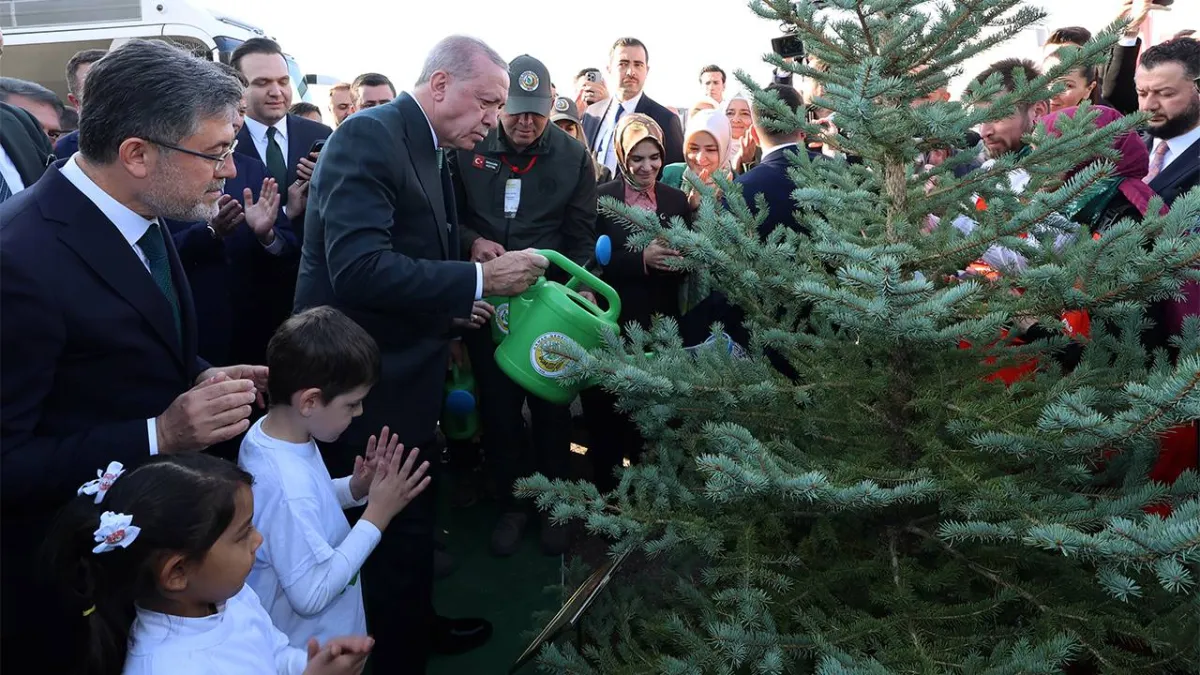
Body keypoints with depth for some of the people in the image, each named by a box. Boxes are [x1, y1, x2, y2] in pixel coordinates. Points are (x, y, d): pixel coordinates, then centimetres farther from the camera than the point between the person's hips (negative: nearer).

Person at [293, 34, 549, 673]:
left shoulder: (425, 148, 11)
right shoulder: (369, 135, -18)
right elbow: (359, 268, -30)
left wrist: (451, 309, 2)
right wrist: (479, 279, -27)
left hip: (400, 371, 9)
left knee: (413, 517, 22)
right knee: (394, 530, 4)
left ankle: (417, 624, 42)